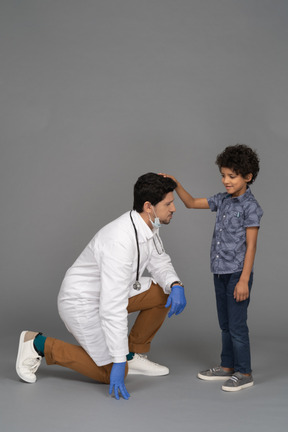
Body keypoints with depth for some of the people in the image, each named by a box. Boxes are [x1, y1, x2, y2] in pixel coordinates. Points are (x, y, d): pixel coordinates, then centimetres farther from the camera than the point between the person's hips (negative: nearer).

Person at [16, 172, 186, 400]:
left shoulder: (148, 225, -6)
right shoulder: (121, 241, -35)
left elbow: (159, 262, 7)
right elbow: (113, 306, -36)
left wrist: (175, 285, -17)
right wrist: (118, 362, -34)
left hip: (107, 293, 9)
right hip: (82, 303, -9)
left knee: (164, 293, -2)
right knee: (113, 374, -4)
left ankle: (134, 355, 12)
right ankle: (40, 345, 3)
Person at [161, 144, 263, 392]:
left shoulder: (250, 206, -13)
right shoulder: (223, 200, 8)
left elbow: (251, 246, -15)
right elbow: (192, 203, 17)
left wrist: (244, 280, -18)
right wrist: (175, 184, 1)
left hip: (238, 274, -8)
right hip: (221, 272, 8)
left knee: (237, 324, -3)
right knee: (225, 324, 16)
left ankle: (244, 373, 7)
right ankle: (227, 367, 27)